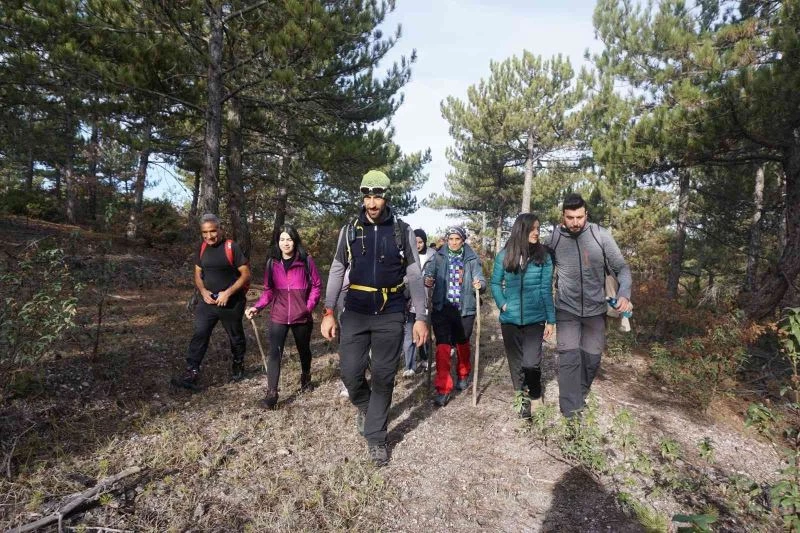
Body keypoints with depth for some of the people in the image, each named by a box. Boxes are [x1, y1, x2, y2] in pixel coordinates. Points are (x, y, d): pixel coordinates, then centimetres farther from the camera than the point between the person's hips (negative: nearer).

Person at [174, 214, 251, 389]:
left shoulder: (232, 247, -14)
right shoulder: (202, 248, 3)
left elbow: (246, 274, -14)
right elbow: (198, 274, 12)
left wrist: (228, 292, -21)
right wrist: (203, 291, -8)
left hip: (231, 302, -4)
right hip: (207, 301, 4)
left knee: (235, 336, 13)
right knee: (199, 335, -3)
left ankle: (238, 364, 35)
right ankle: (191, 373, 2)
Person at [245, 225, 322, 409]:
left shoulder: (306, 261, -6)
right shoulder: (272, 263, 1)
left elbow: (316, 285, 0)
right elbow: (268, 290, 5)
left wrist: (309, 306, -11)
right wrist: (257, 307, -9)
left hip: (301, 317, -1)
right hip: (278, 317, 1)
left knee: (304, 350, 19)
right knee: (275, 353, -9)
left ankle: (306, 377, 46)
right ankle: (271, 393, -3)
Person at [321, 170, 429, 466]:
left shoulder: (402, 231, 0)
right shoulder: (350, 230, 3)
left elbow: (415, 276, 1)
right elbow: (337, 272, 5)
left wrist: (421, 317, -3)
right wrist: (328, 312, -1)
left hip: (390, 315, -1)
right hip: (355, 313, 1)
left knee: (384, 377, 4)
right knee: (351, 372, -1)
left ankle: (375, 438, 23)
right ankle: (364, 406, 34)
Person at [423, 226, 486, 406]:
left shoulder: (472, 259, 0)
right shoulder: (439, 256, 1)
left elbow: (481, 280, -4)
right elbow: (429, 273, -3)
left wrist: (479, 284, -27)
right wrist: (428, 280, -26)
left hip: (464, 308, 1)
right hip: (442, 308, -1)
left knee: (462, 343, 19)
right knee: (442, 346, -7)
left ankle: (463, 375, 44)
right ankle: (443, 388, -1)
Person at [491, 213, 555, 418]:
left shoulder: (543, 256, -3)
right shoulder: (505, 255, 0)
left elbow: (546, 290, -2)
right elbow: (496, 283, 7)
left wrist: (551, 319, -2)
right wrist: (502, 303, -8)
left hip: (535, 318, -2)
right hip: (510, 318, 2)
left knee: (531, 363, -10)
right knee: (515, 363, 12)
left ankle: (535, 399, 18)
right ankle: (522, 399, 32)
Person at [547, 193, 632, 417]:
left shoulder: (601, 235, -10)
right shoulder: (554, 238, -8)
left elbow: (621, 267, -5)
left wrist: (624, 294, -23)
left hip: (596, 309, 2)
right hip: (566, 309, -1)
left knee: (591, 358, 12)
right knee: (569, 358, -9)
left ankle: (578, 398, 36)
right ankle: (571, 414, -2)